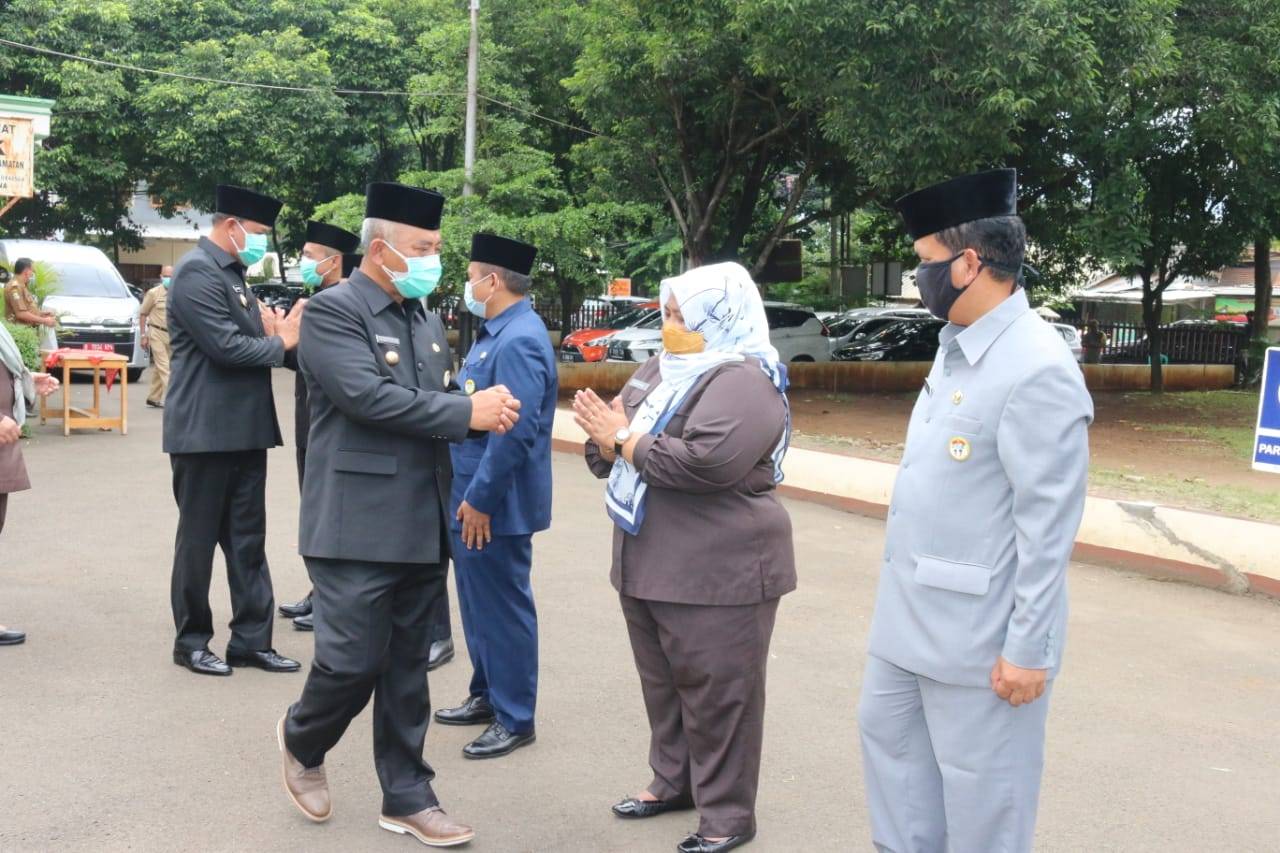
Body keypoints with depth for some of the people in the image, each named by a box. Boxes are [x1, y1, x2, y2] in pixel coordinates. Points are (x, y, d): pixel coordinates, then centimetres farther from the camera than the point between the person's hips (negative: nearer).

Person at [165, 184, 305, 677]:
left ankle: (251, 639, 17)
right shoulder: (197, 272, -14)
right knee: (199, 540, 4)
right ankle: (191, 641, 16)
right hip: (205, 431, -9)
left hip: (245, 429, 9)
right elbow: (225, 346, -22)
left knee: (247, 540, 10)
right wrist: (281, 343, -8)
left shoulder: (232, 272, 15)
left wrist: (273, 332, -3)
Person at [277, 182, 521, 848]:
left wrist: (486, 410, -5)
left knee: (407, 668, 12)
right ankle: (302, 740, 28)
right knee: (352, 662, -3)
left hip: (423, 524, 7)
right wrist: (467, 412, -18)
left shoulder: (426, 319, 15)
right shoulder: (333, 311, -10)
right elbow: (369, 396, -22)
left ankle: (406, 796, 22)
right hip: (358, 524, -7)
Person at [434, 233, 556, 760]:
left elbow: (515, 431, -27)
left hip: (494, 506, -10)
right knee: (478, 603, 20)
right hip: (471, 496, 10)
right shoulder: (496, 333, 11)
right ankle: (487, 696, 34)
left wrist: (480, 500, -22)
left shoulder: (519, 341, -22)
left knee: (502, 608, 1)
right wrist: (467, 496, 18)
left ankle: (514, 719, 13)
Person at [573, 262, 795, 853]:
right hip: (648, 562, 9)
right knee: (663, 681, 19)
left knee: (715, 693, 1)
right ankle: (673, 780, 35)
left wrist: (623, 439, -17)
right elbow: (613, 450, 11)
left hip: (717, 570, -8)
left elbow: (705, 462, -29)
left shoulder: (742, 382, -15)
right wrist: (603, 432, -13)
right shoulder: (661, 368, 12)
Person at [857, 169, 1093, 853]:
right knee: (887, 735, 22)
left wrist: (1027, 649, -18)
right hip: (910, 613, 9)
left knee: (979, 794, 7)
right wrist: (903, 594, 18)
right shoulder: (955, 347, 7)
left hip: (977, 630, -9)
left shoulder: (1038, 370, -21)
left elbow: (1048, 527, -20)